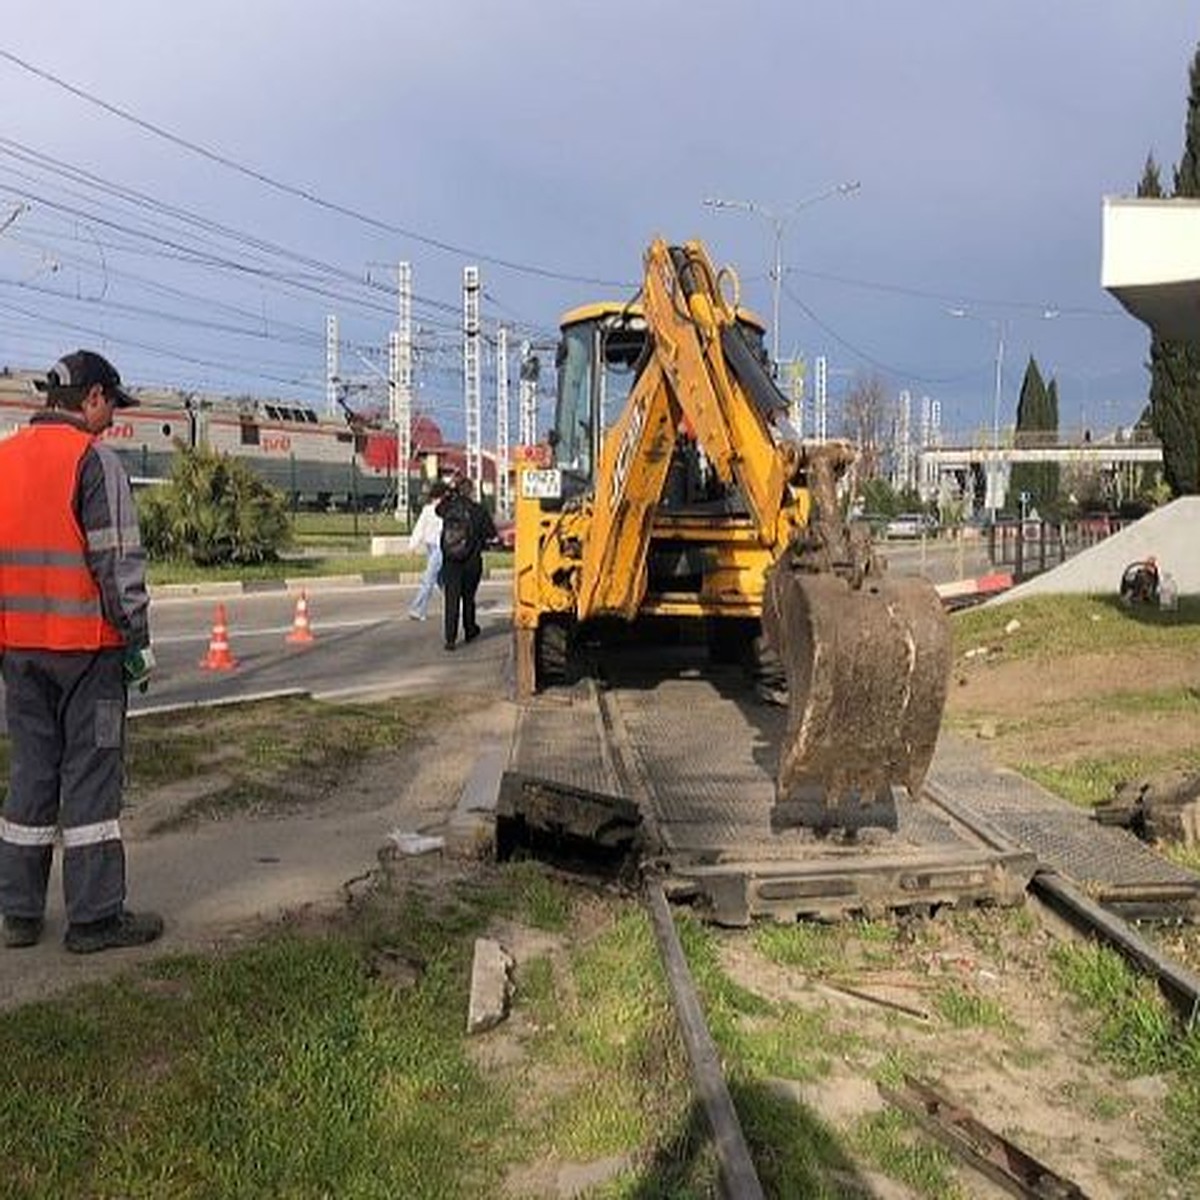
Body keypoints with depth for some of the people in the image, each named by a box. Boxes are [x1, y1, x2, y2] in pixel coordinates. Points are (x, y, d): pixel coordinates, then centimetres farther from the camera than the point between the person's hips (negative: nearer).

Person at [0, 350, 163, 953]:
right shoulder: (94, 461, -11)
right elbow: (118, 562, -15)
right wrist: (137, 641, -8)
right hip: (86, 645, -6)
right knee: (90, 774, 1)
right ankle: (94, 916, 7)